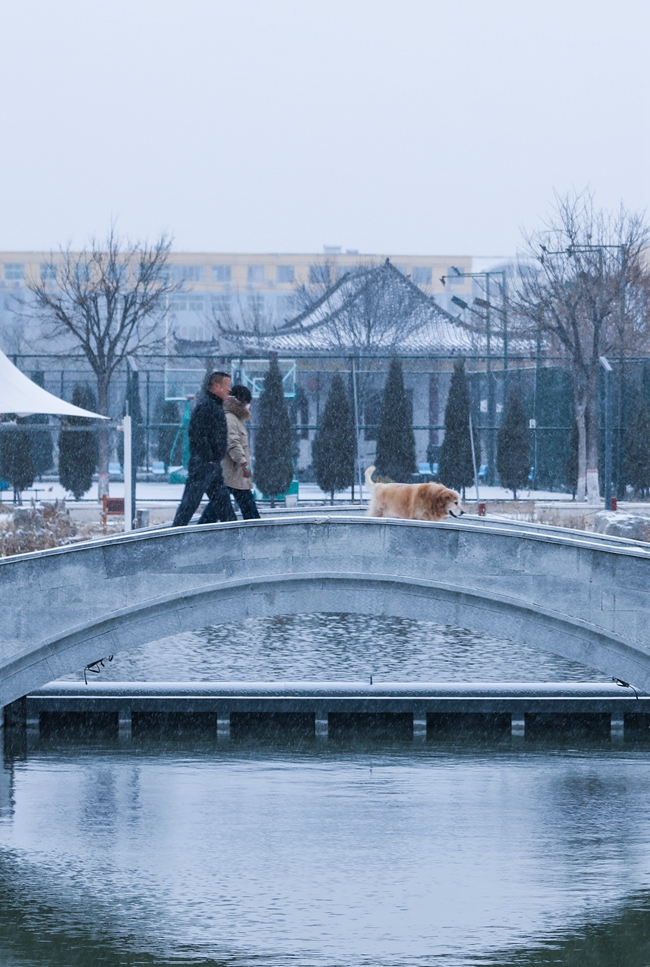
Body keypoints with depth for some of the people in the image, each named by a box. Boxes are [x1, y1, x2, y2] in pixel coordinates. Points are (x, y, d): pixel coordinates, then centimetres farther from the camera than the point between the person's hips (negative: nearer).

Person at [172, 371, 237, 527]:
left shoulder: (216, 405, 18)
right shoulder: (205, 405, -15)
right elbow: (198, 434, -22)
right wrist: (208, 459, -21)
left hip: (213, 465, 10)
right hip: (203, 463, -10)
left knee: (221, 500, 12)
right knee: (191, 500, -7)